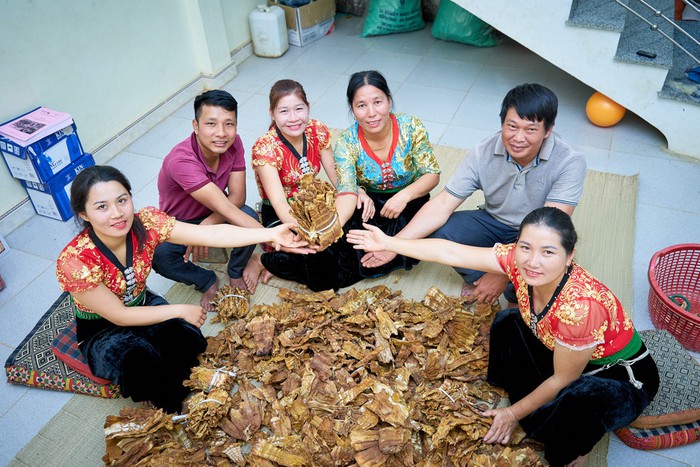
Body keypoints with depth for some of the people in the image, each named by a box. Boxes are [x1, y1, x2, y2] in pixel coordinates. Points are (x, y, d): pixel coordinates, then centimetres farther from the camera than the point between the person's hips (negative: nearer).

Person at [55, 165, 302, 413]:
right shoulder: (74, 261, -30)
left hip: (142, 305, 3)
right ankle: (177, 413, 0)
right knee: (144, 363, -31)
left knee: (187, 340, -26)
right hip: (102, 330, -3)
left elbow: (212, 233, -32)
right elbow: (119, 316, -23)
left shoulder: (146, 223, -22)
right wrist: (181, 310, -21)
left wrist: (271, 233, -41)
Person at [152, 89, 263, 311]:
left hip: (213, 214, 3)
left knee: (249, 217, -29)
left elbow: (237, 196, -18)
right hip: (179, 223, -3)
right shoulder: (181, 160, -37)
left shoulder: (234, 143, -19)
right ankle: (207, 282, -3)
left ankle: (235, 273, 0)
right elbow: (225, 208, -43)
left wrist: (207, 225, -36)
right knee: (158, 255, -33)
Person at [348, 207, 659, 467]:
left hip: (622, 376, -6)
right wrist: (388, 243, -13)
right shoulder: (519, 260, -23)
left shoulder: (579, 306, -40)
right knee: (507, 322, -4)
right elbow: (450, 252, -16)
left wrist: (513, 413, -12)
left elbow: (563, 380, -24)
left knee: (581, 400, -36)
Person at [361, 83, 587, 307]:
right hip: (494, 222, 3)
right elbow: (442, 204, -20)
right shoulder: (483, 153, -18)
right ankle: (481, 280, -1)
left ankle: (515, 289, 0)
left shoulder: (569, 162, -26)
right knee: (439, 231, -23)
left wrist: (502, 274, -38)